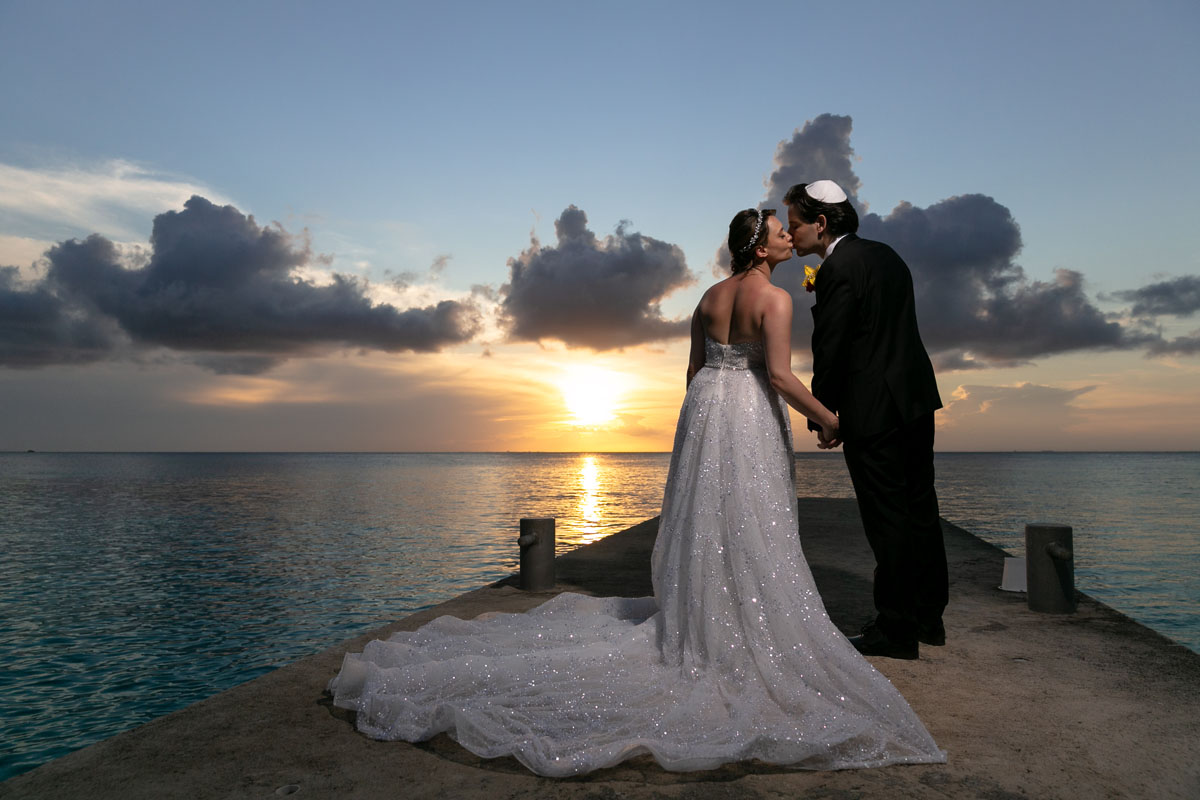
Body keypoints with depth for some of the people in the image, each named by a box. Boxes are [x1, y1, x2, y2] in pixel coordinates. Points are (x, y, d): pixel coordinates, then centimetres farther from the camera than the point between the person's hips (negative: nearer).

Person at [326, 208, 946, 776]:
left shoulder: (709, 297, 11)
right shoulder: (775, 298, -10)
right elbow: (779, 374, -18)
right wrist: (826, 419, -7)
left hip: (703, 407, 7)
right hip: (750, 416, -7)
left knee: (703, 524, 13)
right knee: (748, 531, 0)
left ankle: (695, 619, 23)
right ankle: (744, 633, 7)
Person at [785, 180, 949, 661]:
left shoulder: (837, 269, -15)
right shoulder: (886, 255, 13)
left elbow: (829, 350, -14)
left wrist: (823, 417, -4)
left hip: (873, 410, -9)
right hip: (916, 400, 9)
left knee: (888, 519, -1)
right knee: (919, 509, 15)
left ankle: (897, 632, 10)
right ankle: (928, 619, 28)